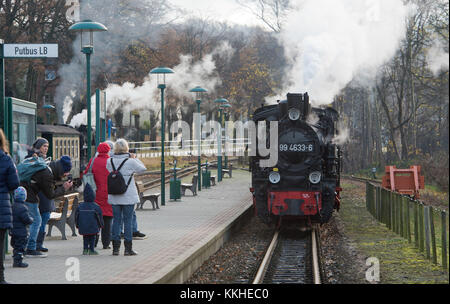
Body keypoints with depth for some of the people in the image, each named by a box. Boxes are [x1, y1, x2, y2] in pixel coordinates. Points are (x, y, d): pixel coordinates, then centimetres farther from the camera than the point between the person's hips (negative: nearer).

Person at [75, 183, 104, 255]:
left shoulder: (80, 206, 1)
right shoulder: (96, 207, -8)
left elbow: (76, 216, 8)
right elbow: (99, 216, -3)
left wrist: (77, 225, 20)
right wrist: (100, 225, 11)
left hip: (83, 228, 3)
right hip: (93, 228, -3)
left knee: (85, 238, 15)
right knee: (92, 238, 9)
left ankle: (85, 249, 7)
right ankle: (91, 250, 6)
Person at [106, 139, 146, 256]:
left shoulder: (110, 161, -2)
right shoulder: (130, 162, -11)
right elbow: (143, 168, 3)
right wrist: (134, 158, 11)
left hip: (114, 197, 3)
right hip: (128, 197, -3)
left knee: (116, 221, 8)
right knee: (128, 221, 2)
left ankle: (116, 247, 9)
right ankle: (128, 248, 4)